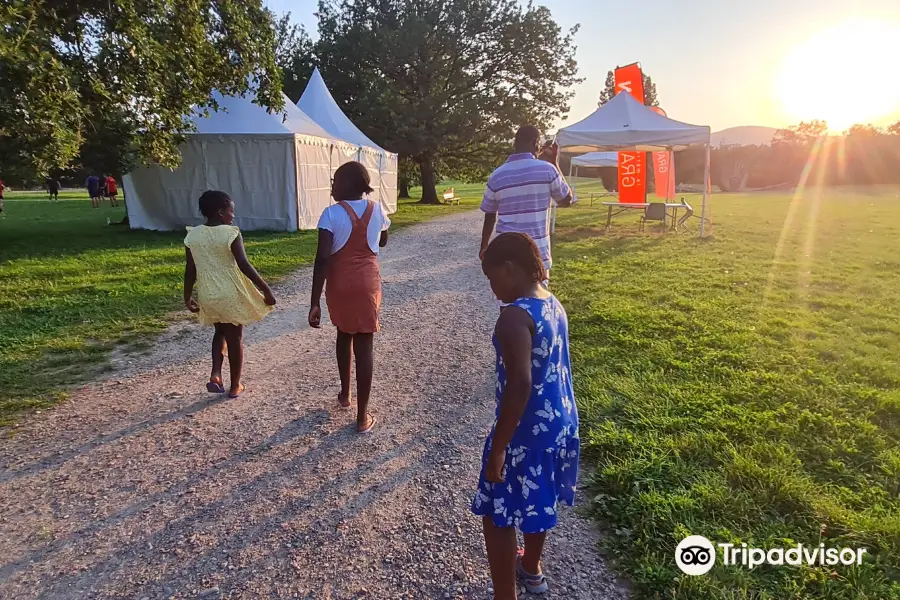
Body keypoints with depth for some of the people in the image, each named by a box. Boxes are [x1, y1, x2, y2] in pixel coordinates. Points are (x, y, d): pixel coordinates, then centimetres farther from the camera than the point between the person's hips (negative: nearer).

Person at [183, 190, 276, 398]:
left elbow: (190, 271, 2)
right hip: (232, 295, -4)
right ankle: (235, 386, 21)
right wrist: (266, 289, -14)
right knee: (235, 339, 11)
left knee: (220, 332, 27)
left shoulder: (192, 236, -1)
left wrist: (187, 297, 13)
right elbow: (244, 266, -19)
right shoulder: (231, 234, -15)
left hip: (208, 296, 5)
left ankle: (215, 374, 11)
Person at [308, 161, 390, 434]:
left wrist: (315, 302, -15)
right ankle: (362, 416, 7)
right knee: (364, 346, 3)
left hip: (340, 285, -1)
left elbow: (322, 259, -17)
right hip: (368, 284, 1)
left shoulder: (332, 214, -12)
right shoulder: (377, 210, 0)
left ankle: (345, 394, 40)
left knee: (344, 335, 24)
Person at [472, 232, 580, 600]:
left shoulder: (515, 317, -25)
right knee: (537, 501, 28)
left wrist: (498, 448, -24)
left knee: (497, 516, 9)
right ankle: (532, 569, 50)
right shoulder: (554, 304, 2)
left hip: (527, 432, -9)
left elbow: (519, 386, -30)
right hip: (559, 424, 9)